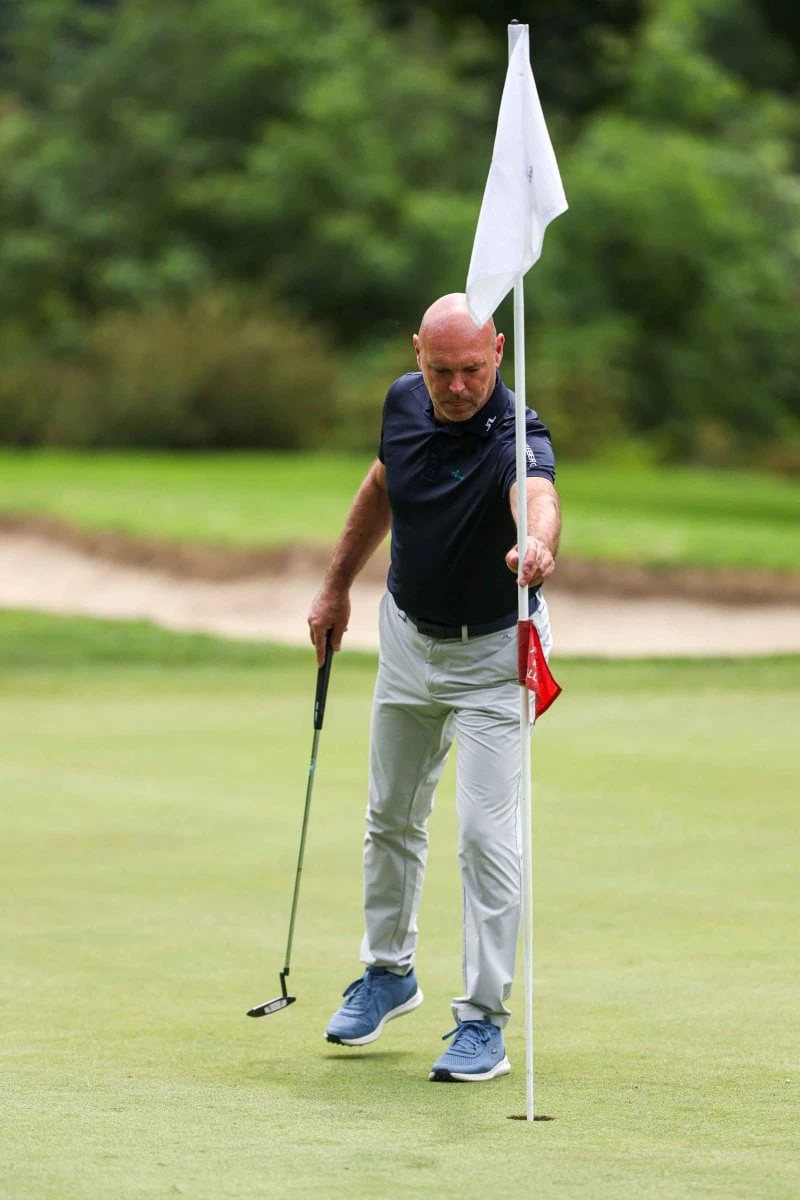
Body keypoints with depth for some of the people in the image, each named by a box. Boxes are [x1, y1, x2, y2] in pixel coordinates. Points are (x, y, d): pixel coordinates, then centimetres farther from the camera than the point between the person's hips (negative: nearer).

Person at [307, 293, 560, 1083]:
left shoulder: (516, 434, -30)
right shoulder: (404, 401, -11)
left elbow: (538, 497, -54)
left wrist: (537, 545, -76)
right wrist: (337, 586, 13)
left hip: (492, 651, -6)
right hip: (407, 635, 6)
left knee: (486, 830, -13)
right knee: (392, 816, 19)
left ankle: (483, 1021, -4)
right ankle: (388, 972, 40)